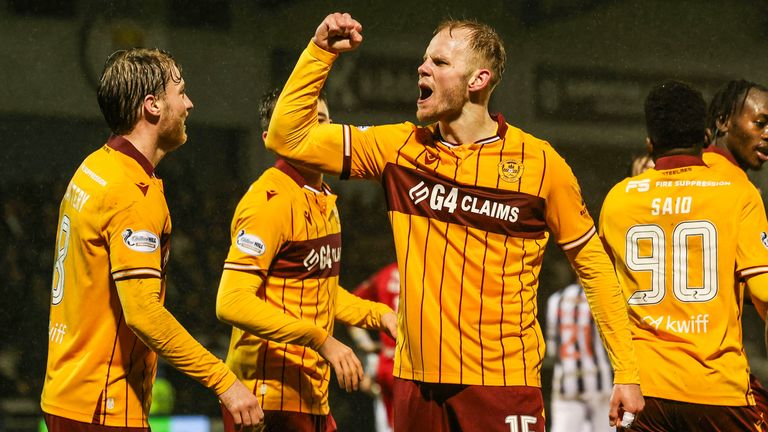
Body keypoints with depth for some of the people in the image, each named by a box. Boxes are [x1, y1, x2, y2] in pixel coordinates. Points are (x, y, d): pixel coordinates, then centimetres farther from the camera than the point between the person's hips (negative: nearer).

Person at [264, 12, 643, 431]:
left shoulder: (539, 162, -3)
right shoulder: (401, 147, 6)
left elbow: (594, 266, 4)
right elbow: (288, 138, 6)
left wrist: (626, 372, 1)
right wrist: (320, 51, -2)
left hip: (502, 384, -3)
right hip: (416, 382, 4)